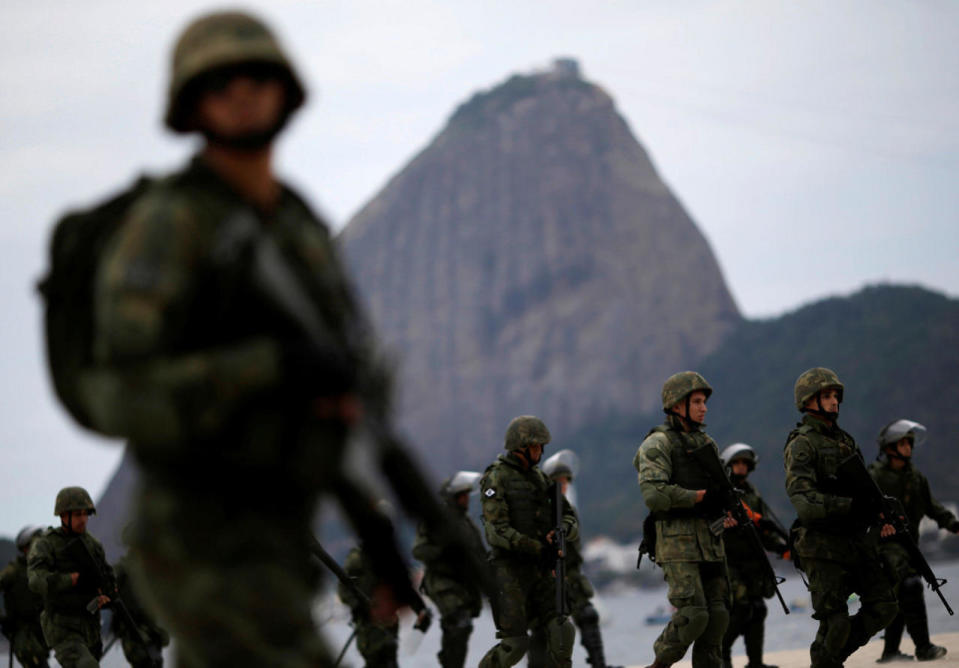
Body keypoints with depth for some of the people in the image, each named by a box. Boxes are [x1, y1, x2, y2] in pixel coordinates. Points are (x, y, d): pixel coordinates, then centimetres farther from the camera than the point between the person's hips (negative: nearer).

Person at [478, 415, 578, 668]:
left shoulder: (540, 478, 14)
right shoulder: (496, 478, -8)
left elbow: (569, 517, 14)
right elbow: (498, 531, -17)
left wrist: (560, 531, -11)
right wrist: (538, 549, -25)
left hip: (540, 569, 6)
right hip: (509, 569, -6)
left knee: (560, 633, -5)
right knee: (515, 643, -6)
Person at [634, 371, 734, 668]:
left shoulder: (707, 443, 17)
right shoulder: (659, 443, -6)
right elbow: (654, 493, -20)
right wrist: (697, 497, -14)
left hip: (710, 540, 7)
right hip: (677, 541, -7)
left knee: (717, 615, 3)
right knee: (693, 615, -15)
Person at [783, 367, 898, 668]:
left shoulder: (845, 440, 17)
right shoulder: (802, 444, -9)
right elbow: (803, 499, -22)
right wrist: (851, 505, -31)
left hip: (857, 540, 7)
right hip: (823, 547, -7)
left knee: (884, 606, 2)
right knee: (835, 622, -7)